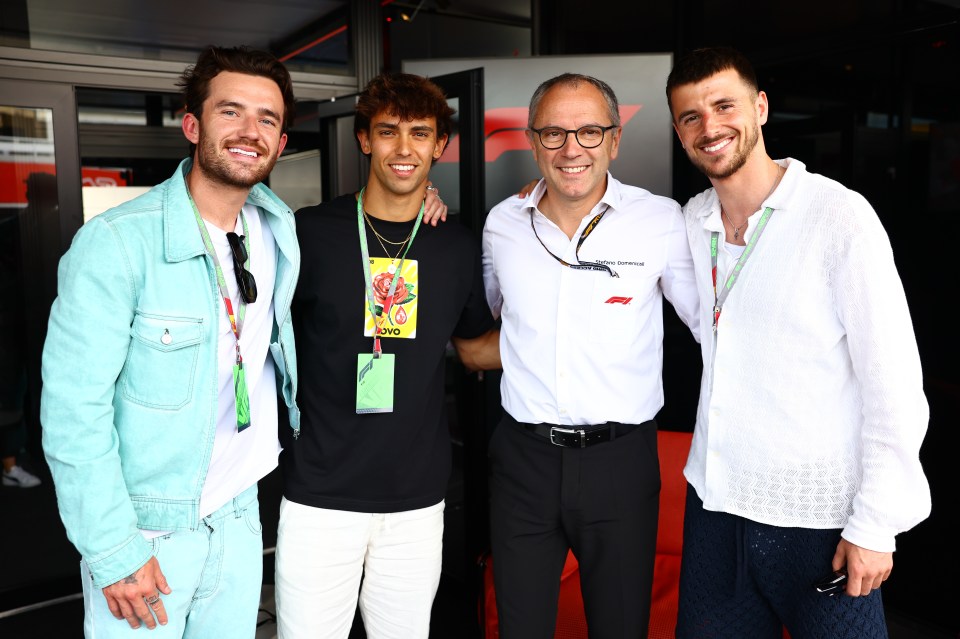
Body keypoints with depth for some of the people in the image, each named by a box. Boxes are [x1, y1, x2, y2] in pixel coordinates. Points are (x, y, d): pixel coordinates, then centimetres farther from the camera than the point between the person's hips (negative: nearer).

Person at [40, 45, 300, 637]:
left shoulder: (280, 230, -1)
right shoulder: (116, 242, -19)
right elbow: (74, 407, -18)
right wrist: (114, 552, -16)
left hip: (240, 515, 5)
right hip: (146, 530, -5)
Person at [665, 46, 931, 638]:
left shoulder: (839, 216, -12)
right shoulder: (690, 222, 3)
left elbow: (895, 384, -12)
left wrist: (875, 524, -13)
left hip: (817, 520, -5)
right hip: (715, 500, 5)